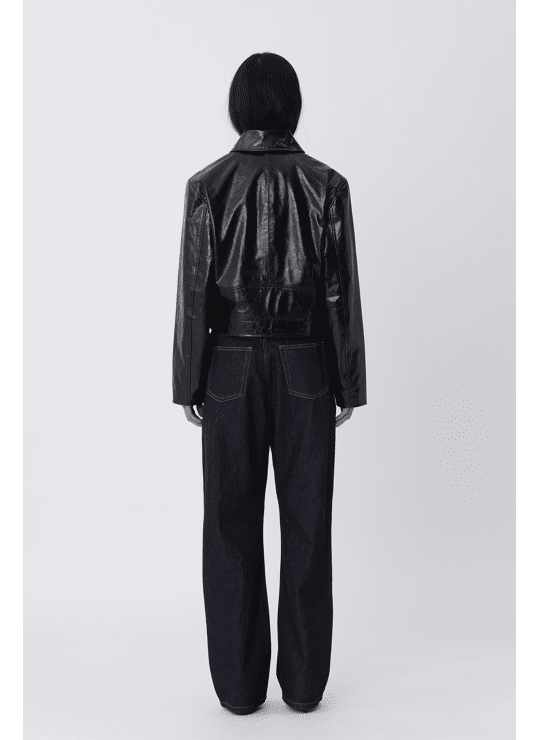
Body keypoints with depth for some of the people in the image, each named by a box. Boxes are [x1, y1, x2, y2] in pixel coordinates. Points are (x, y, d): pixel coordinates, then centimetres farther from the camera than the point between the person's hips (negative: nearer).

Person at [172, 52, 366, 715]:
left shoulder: (207, 186, -5)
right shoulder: (327, 185, -3)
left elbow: (194, 292, -5)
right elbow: (342, 293, -2)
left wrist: (188, 384, 3)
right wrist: (348, 384, 5)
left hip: (230, 367, 0)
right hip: (305, 366, 1)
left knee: (232, 524, 9)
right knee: (306, 523, 9)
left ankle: (240, 684, 18)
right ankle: (304, 681, 19)